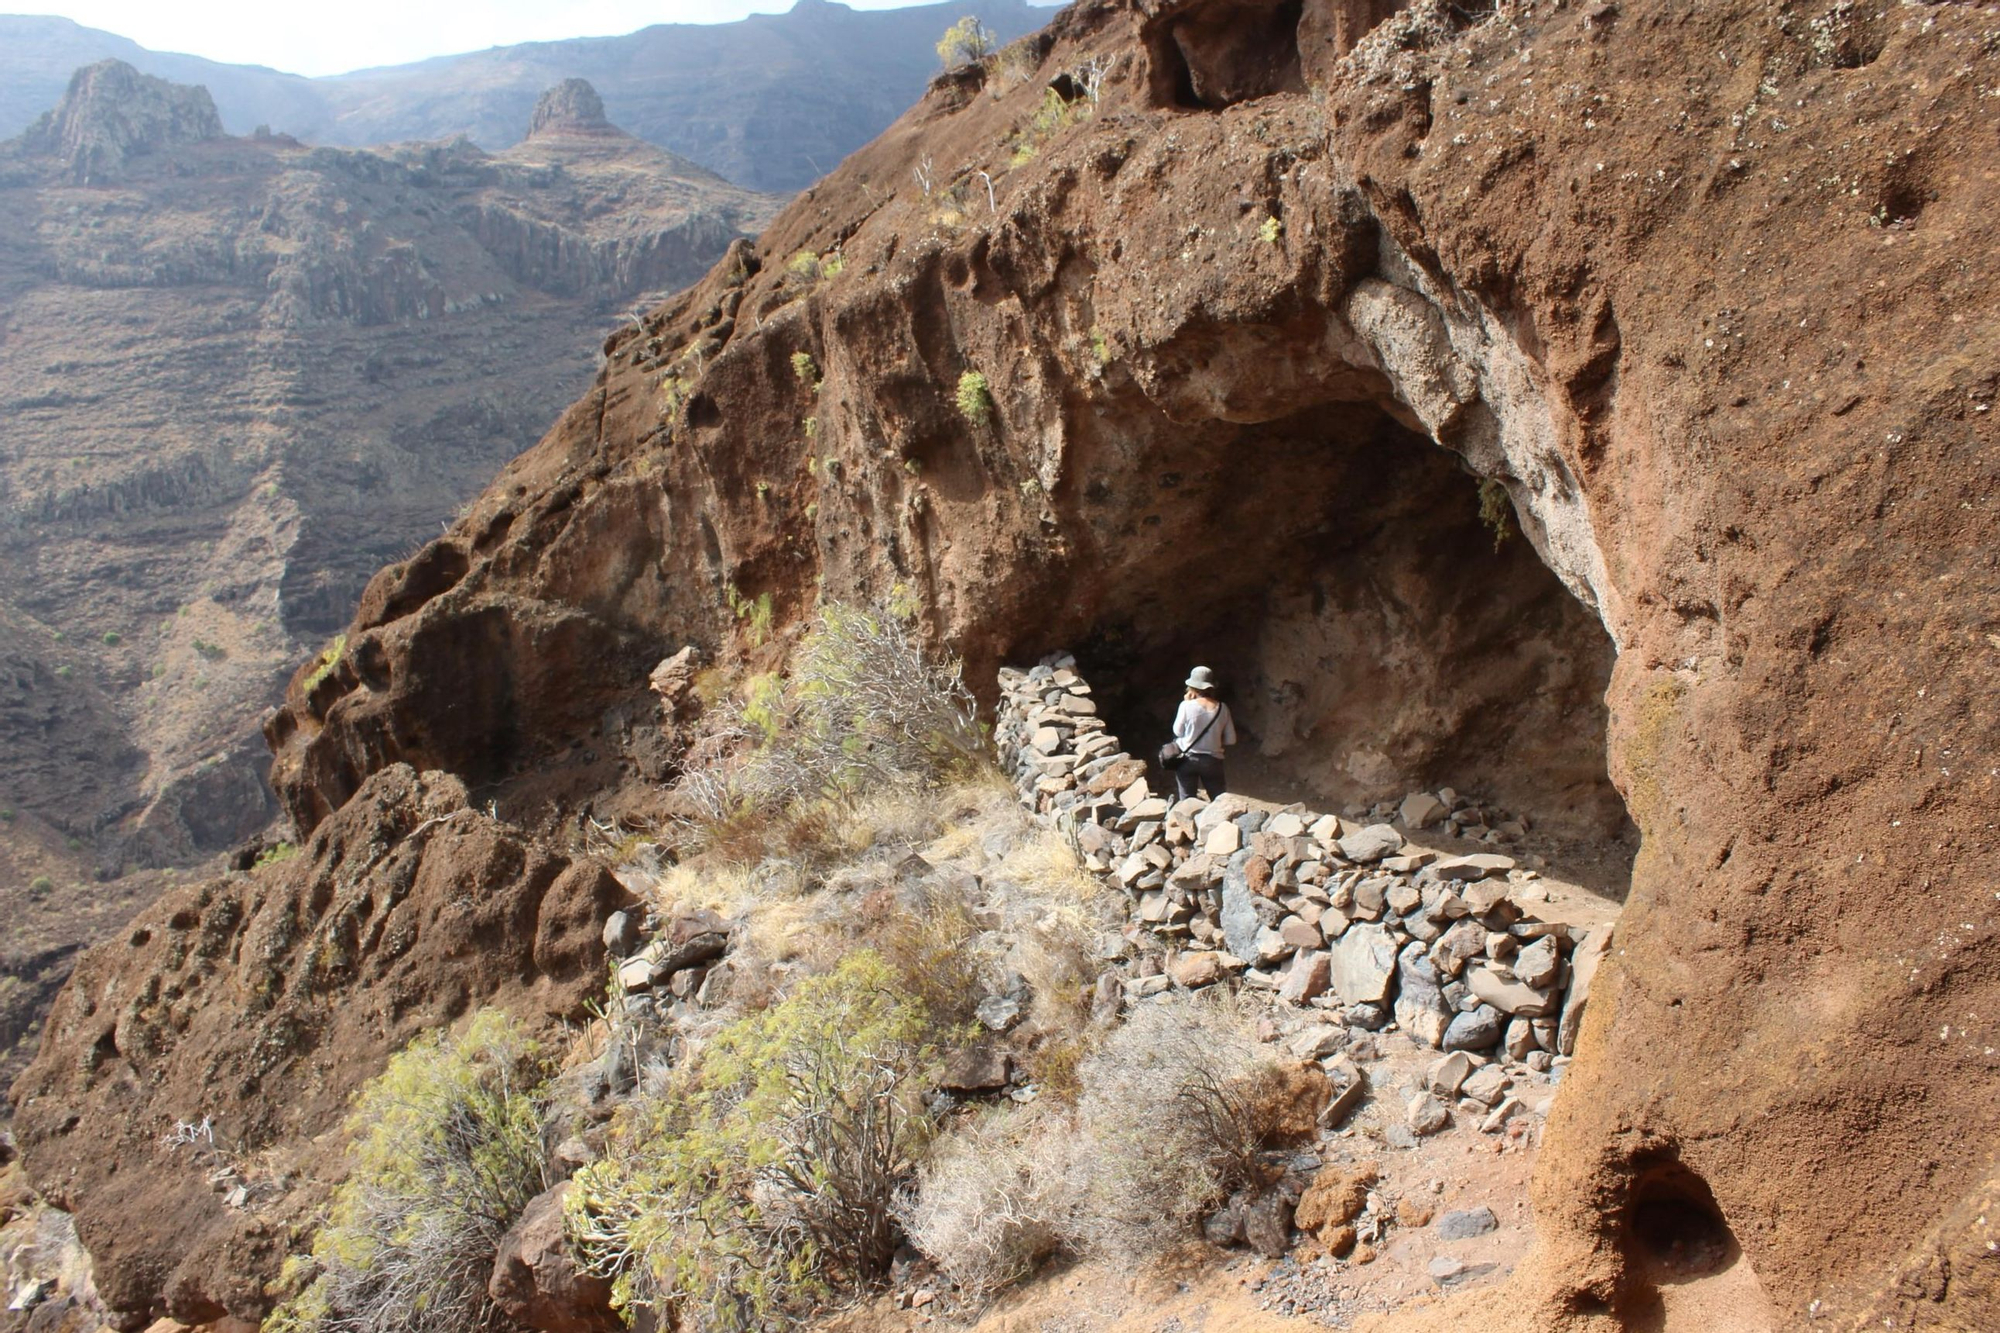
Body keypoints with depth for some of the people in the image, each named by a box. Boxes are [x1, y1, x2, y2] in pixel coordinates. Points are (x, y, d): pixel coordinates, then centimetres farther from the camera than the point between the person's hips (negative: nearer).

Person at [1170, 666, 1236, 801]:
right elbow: (1231, 740, -1)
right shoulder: (1222, 708, -6)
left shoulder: (1187, 706, -15)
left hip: (1188, 759, -2)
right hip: (1212, 761, 2)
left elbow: (1177, 731, 0)